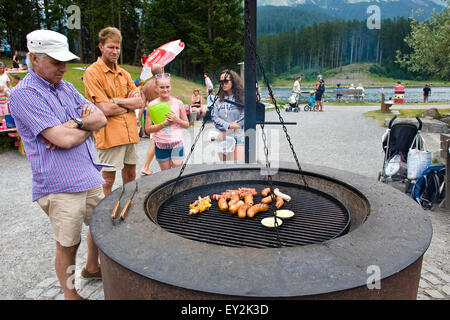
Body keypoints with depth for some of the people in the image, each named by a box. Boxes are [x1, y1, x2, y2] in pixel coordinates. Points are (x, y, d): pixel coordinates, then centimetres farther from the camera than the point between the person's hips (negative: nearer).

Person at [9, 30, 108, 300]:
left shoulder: (66, 87, 12)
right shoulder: (24, 94, -13)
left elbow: (101, 118, 6)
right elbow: (64, 139, -22)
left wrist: (76, 123, -13)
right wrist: (87, 126, -3)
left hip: (89, 177, 8)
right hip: (61, 186, -8)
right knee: (68, 245, 4)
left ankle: (92, 268, 47)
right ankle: (70, 294, 27)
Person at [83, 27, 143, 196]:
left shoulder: (124, 73, 13)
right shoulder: (92, 72, -8)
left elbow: (139, 102, 4)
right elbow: (106, 109, -17)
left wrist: (117, 101, -11)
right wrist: (129, 104, -3)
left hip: (130, 132, 7)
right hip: (109, 135, -6)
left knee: (130, 176, 16)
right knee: (108, 180, 2)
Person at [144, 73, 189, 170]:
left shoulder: (178, 103, -1)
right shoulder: (152, 105, -2)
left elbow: (187, 125, 6)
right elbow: (148, 129, -4)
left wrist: (177, 120, -13)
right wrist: (164, 124, -16)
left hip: (177, 144, 0)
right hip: (160, 145, 0)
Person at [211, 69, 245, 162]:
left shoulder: (241, 97, -1)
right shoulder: (219, 100, 12)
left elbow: (244, 116, -8)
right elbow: (214, 117, 3)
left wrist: (226, 131, -9)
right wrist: (228, 125, -14)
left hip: (238, 138, -4)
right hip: (222, 139, 4)